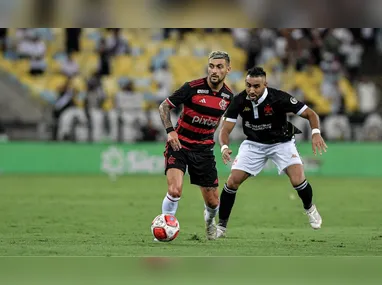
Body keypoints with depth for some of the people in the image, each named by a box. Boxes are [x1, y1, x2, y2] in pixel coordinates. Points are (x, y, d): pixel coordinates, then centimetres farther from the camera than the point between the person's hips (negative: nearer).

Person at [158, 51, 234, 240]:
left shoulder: (228, 96, -1)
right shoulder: (192, 88, -16)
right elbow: (164, 106, -7)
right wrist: (170, 130, -21)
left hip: (204, 149, 4)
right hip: (179, 144, -4)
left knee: (213, 201, 6)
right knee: (175, 190, -25)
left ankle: (209, 221, 41)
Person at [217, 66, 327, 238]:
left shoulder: (279, 98, -28)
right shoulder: (239, 101, -21)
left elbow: (310, 114, -21)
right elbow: (225, 129, -18)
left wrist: (316, 133, -40)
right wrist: (224, 147, -40)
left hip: (281, 142, -2)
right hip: (253, 143, 2)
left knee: (298, 180, -21)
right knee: (232, 182, -9)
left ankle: (309, 208, 13)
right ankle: (221, 226, 9)